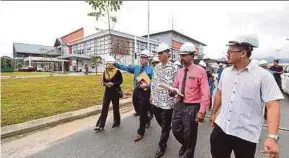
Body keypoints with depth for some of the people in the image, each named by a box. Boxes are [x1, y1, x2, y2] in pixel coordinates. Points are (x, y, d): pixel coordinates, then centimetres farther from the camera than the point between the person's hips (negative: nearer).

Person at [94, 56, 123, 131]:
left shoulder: (117, 71, -11)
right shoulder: (105, 72, 6)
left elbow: (120, 81, -11)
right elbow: (103, 80, 14)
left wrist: (113, 83, -24)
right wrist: (103, 83, -8)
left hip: (115, 92, -4)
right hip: (107, 91, 5)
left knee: (115, 107, 10)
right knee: (104, 108, 3)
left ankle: (117, 122, 30)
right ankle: (100, 125, 9)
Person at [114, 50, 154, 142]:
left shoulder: (151, 70, -6)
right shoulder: (136, 68, 9)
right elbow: (125, 68, 2)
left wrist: (147, 85, -28)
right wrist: (115, 64, -6)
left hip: (145, 92, -5)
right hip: (136, 91, 6)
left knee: (142, 112, 4)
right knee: (138, 110, 18)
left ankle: (140, 133, 22)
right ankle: (147, 120, 49)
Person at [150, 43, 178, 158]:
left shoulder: (173, 68, -10)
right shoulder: (157, 67, 8)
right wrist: (152, 95, 12)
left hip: (167, 101, -6)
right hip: (156, 100, 6)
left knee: (165, 126, 9)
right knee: (160, 122, 22)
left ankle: (162, 146, 29)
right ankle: (166, 132, 54)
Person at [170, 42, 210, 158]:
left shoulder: (200, 71, -13)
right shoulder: (179, 71, 6)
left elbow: (205, 93, -16)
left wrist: (202, 111, -20)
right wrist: (173, 91, -11)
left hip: (192, 107, -6)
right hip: (179, 105, 6)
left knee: (189, 135, 14)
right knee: (176, 130, 19)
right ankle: (185, 145, 51)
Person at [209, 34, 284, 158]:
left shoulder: (263, 75, -11)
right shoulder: (225, 72, 3)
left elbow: (273, 106, -14)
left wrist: (272, 137, -23)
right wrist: (213, 113, 18)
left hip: (246, 135, -4)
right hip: (221, 128, 4)